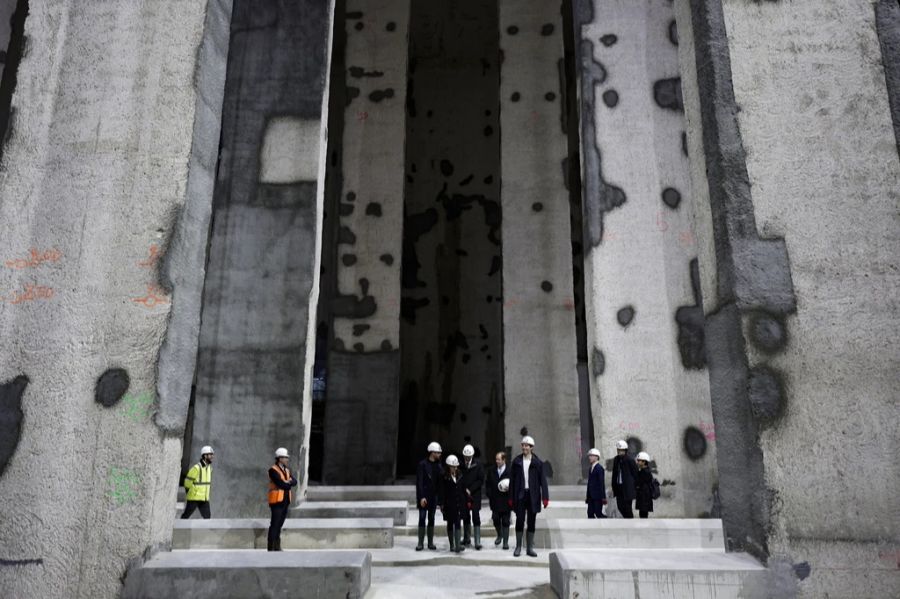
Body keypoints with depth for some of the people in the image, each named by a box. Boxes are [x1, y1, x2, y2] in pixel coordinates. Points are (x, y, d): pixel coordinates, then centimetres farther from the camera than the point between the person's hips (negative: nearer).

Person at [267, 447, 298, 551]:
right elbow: (281, 484, -19)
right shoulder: (273, 470, -9)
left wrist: (287, 482, -14)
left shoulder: (287, 470, 17)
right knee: (274, 525, -5)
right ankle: (271, 547, -1)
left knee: (279, 524, 10)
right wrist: (289, 484, -3)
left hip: (285, 501, 7)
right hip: (277, 501, -7)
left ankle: (277, 546, 15)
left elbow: (294, 481, 5)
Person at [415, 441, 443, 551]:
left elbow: (441, 480, 7)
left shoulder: (438, 465, 7)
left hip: (434, 496, 5)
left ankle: (430, 542, 16)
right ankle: (420, 543, 4)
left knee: (431, 519, 9)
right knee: (422, 519, -2)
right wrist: (421, 497, -16)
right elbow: (419, 482, -11)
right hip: (424, 496, -5)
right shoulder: (422, 465, -8)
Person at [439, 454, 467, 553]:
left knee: (458, 524, -4)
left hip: (459, 504, 3)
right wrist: (441, 504, -11)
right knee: (450, 524, 7)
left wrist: (465, 502, 8)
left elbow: (463, 489, 11)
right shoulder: (444, 477, -7)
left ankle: (458, 546, -7)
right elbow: (442, 491, -8)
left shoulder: (460, 476, 6)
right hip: (449, 504, -3)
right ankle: (452, 545, 16)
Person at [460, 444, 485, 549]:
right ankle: (466, 539, 24)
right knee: (465, 517, 10)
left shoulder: (478, 464, -3)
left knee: (476, 518, -6)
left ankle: (477, 542, -4)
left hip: (475, 495, -2)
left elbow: (481, 480, -4)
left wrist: (470, 490, -10)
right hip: (463, 495, 2)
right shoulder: (460, 465, 0)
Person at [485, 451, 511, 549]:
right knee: (496, 520, 6)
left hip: (506, 501, -3)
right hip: (495, 501, 3)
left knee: (505, 521, 2)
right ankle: (499, 535, 33)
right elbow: (488, 485, 10)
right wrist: (489, 496, 0)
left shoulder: (510, 472, -5)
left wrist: (509, 489, -19)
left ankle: (505, 542, 9)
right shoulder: (491, 471, 7)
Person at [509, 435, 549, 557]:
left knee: (531, 522, 6)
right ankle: (518, 547, 10)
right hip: (520, 495, 0)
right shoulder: (516, 461, 3)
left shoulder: (538, 462, 0)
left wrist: (545, 497, -8)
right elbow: (512, 480, 5)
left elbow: (543, 480, -1)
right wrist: (511, 498, 1)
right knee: (519, 520, 0)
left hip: (533, 495, 0)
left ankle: (530, 548, 15)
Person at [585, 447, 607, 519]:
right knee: (590, 513, 4)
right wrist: (587, 495, 16)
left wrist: (603, 497, -15)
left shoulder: (599, 468, -11)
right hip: (591, 496, 8)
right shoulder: (591, 468, 14)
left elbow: (602, 483, -14)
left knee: (598, 513, -6)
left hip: (598, 496, -8)